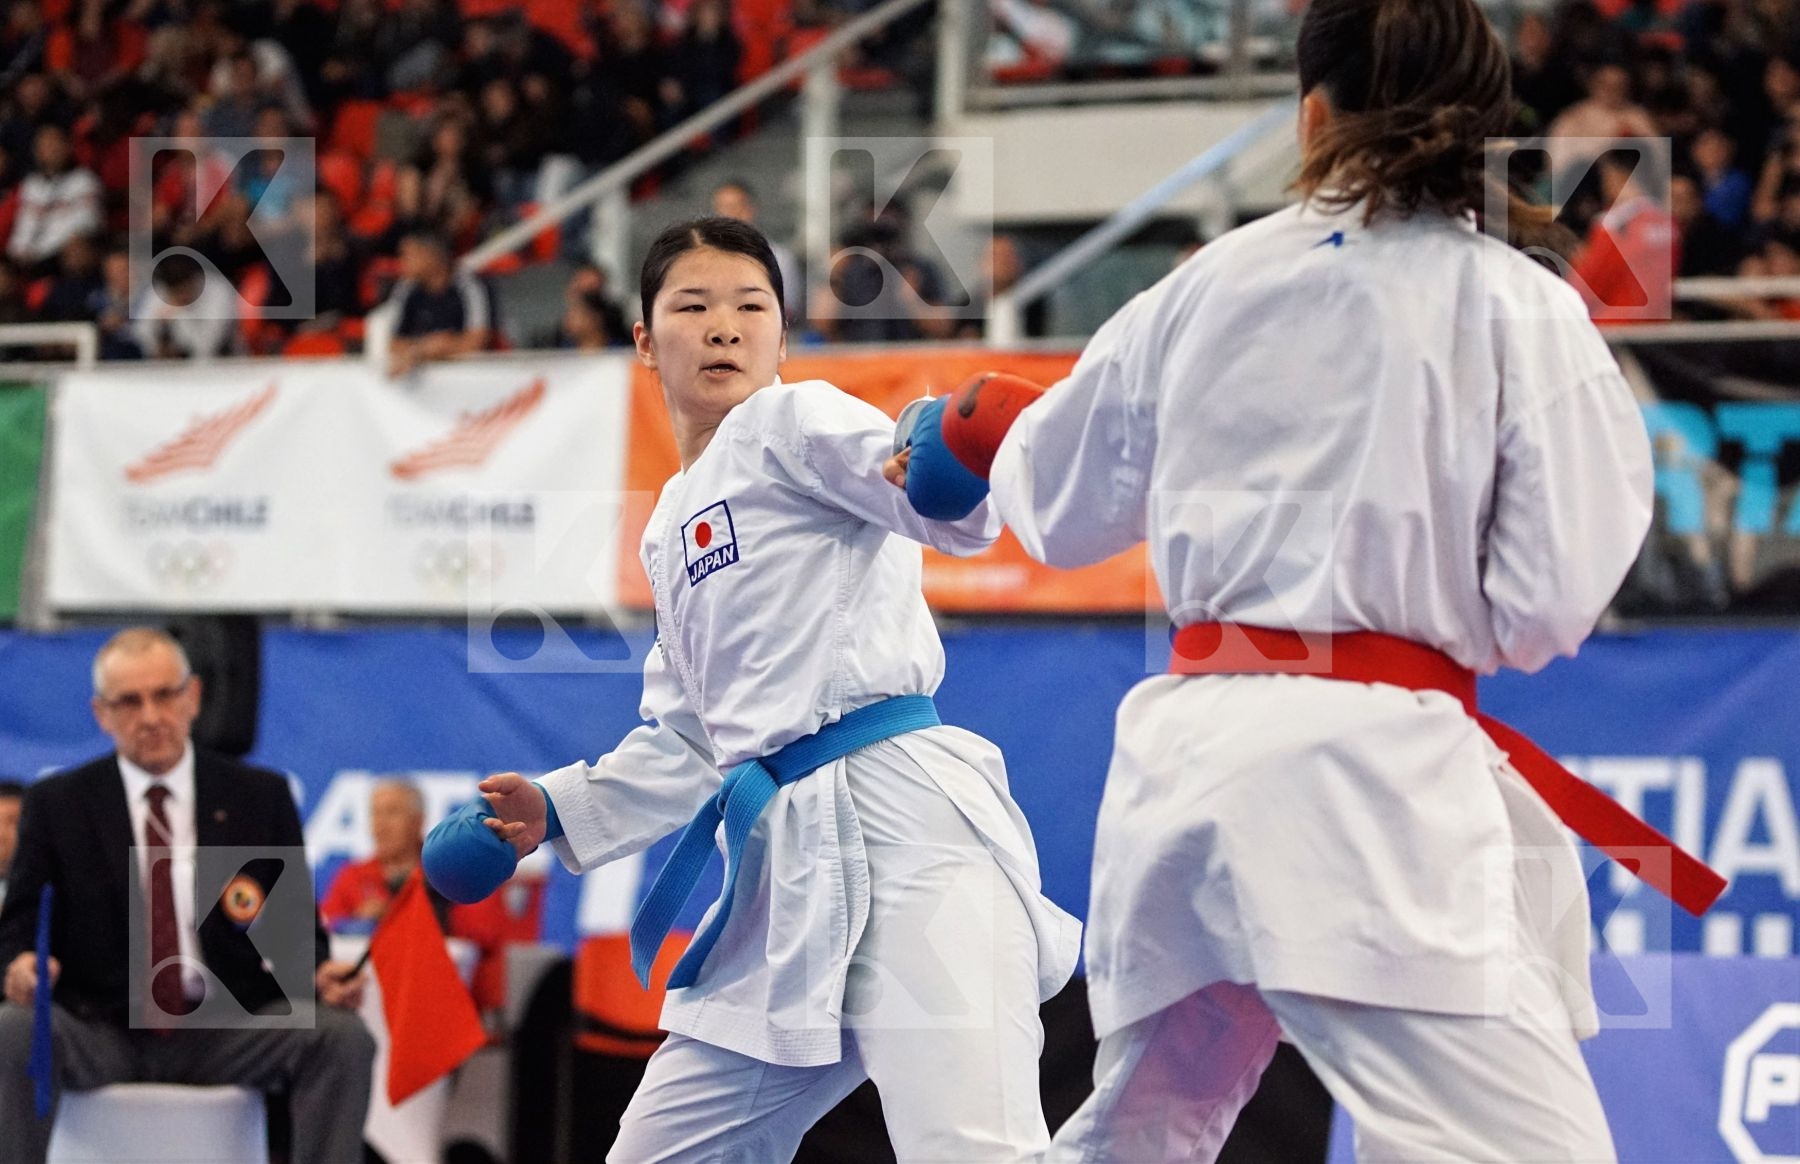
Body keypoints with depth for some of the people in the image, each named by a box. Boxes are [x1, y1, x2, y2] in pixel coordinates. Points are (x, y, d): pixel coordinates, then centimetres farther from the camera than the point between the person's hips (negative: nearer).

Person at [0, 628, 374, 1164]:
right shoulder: (55, 803, 7)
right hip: (97, 1034, -1)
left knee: (343, 1035, -26)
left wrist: (321, 973, -12)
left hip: (224, 1033, 1)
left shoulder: (260, 795, 9)